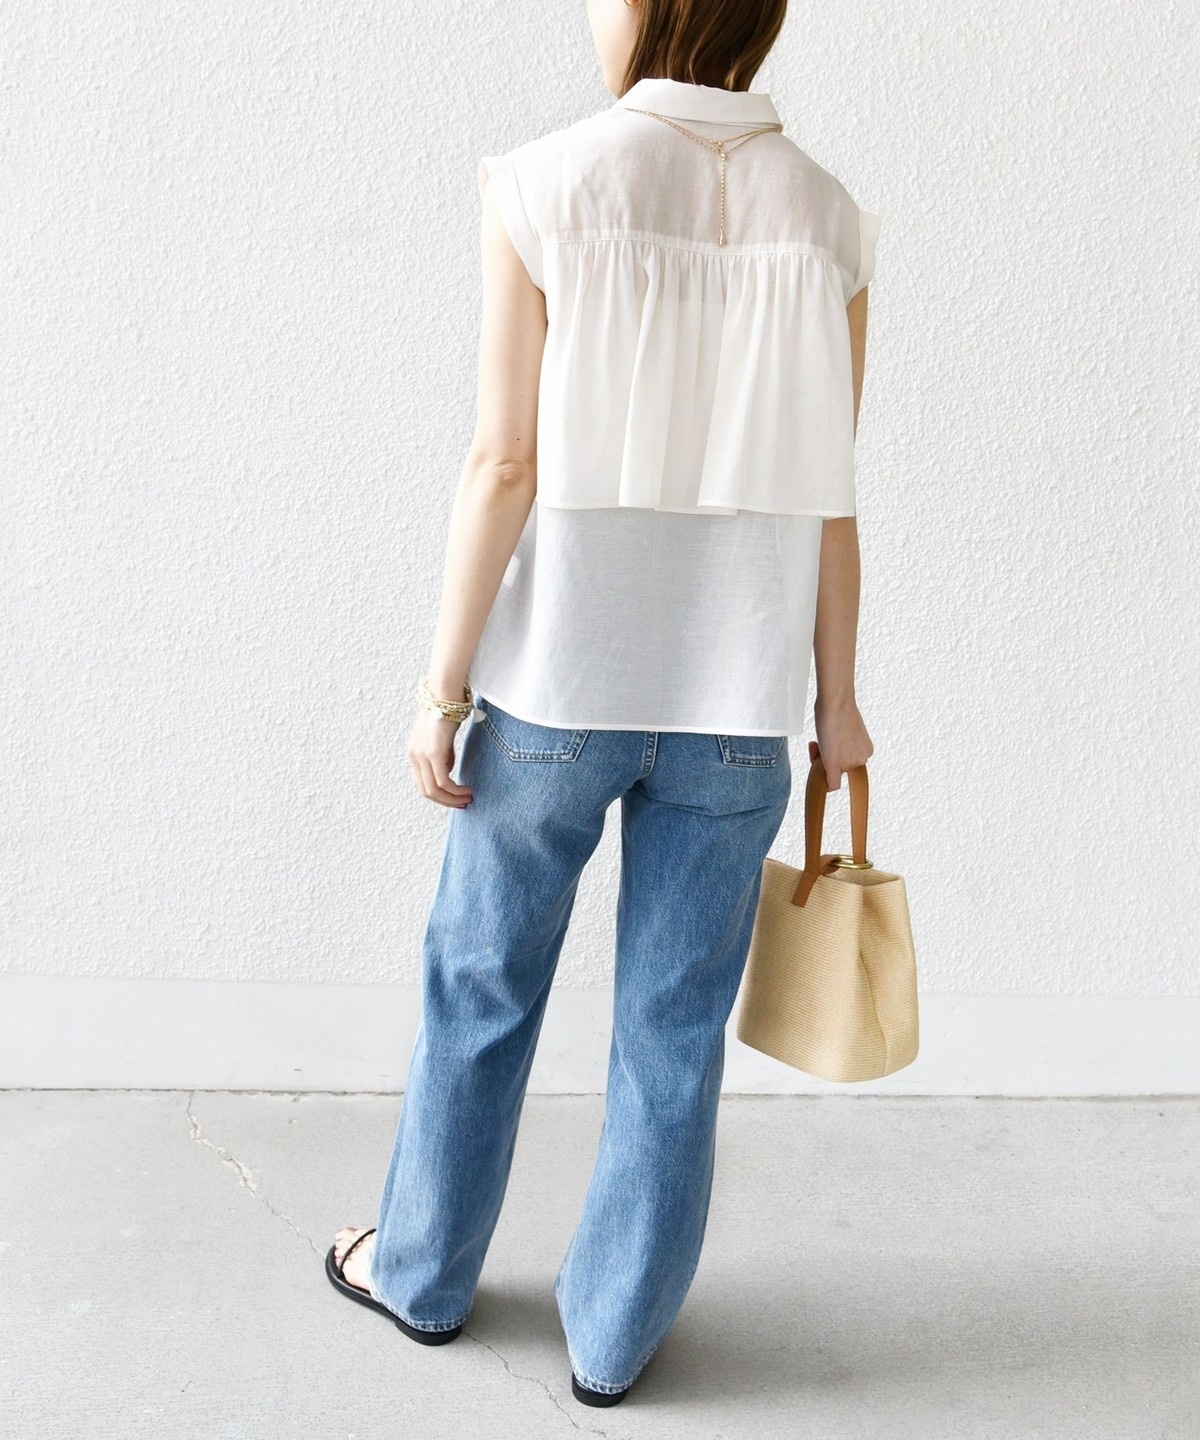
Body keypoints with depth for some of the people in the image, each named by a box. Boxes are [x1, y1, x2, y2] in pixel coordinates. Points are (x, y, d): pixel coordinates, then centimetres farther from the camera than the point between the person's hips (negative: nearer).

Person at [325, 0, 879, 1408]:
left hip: (558, 683, -1)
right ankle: (613, 1331, 29)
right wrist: (836, 697, 9)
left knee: (481, 988, 18)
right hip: (737, 705, 2)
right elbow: (827, 497, -1)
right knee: (674, 1031, 13)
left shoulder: (548, 188, -10)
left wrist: (443, 685, -4)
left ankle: (423, 1271, 38)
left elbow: (504, 466, -11)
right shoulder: (822, 218, -2)